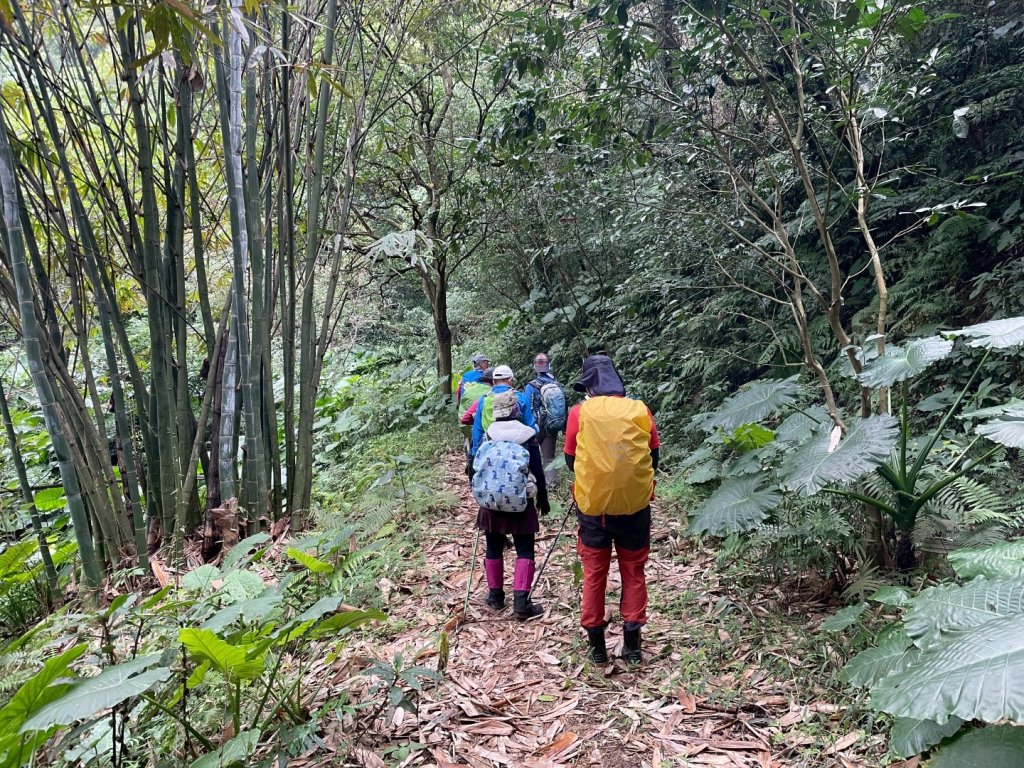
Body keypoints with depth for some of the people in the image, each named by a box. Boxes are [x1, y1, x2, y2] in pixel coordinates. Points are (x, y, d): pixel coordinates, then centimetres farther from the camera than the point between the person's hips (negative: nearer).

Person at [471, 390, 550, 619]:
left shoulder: (487, 435, -1)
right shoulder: (527, 435, -8)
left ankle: (495, 596, 24)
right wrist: (542, 499, 6)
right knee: (524, 550, 3)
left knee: (494, 548, 14)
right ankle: (521, 602, -4)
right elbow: (538, 472, -6)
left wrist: (481, 495, 18)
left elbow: (477, 469, 5)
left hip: (491, 502, 3)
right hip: (520, 503, -3)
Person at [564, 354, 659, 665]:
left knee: (594, 573, 14)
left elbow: (570, 460, 2)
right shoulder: (640, 410, -2)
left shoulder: (580, 412, -6)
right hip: (635, 503, 1)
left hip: (593, 503, -1)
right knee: (633, 572, 16)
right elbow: (653, 457, 6)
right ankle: (631, 641, 18)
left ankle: (596, 643, 21)